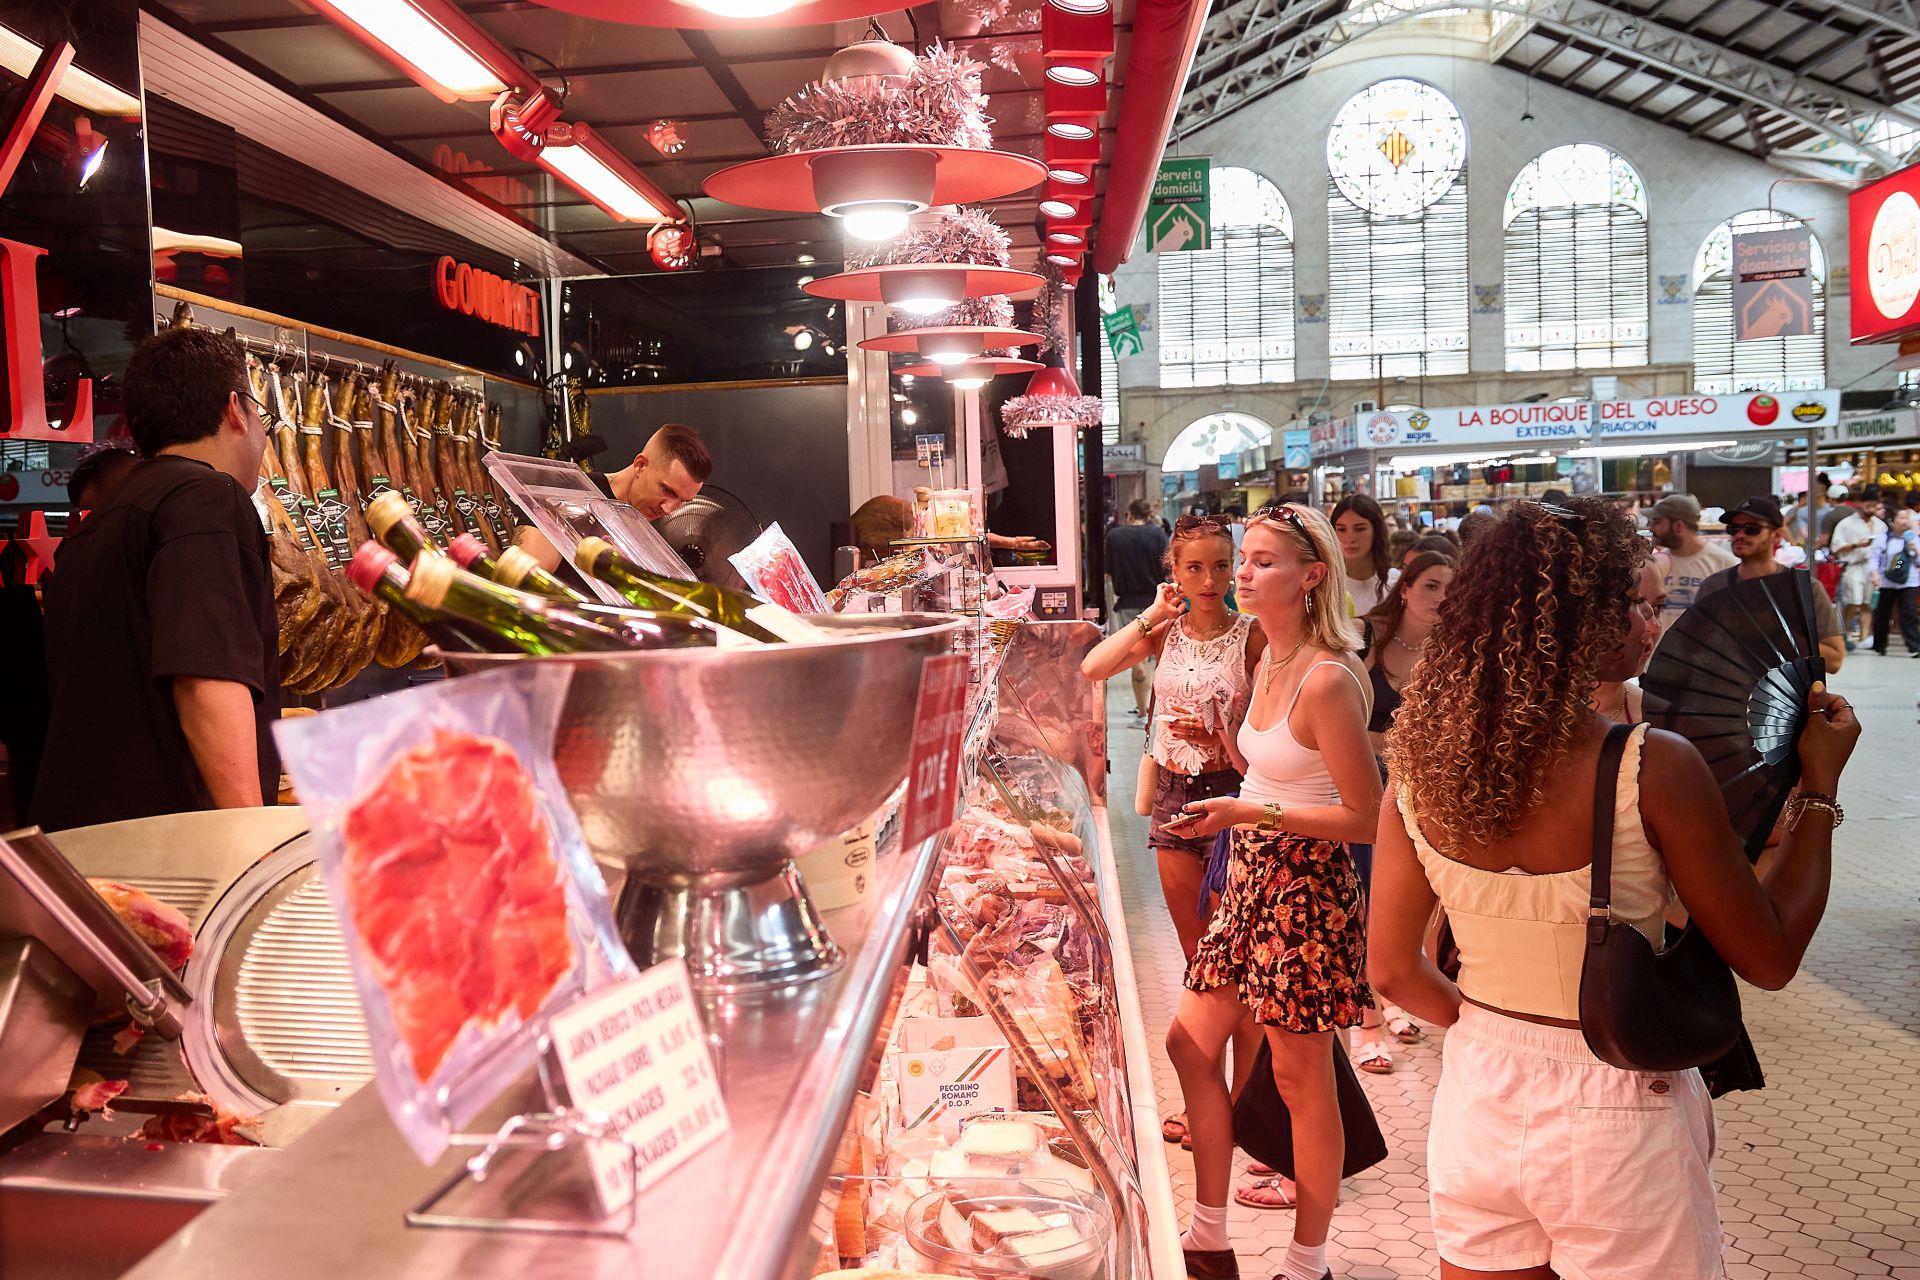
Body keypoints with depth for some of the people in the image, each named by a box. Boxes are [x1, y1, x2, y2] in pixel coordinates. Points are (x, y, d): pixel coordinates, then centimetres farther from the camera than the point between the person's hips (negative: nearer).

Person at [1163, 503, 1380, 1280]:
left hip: (1305, 889, -9)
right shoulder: (1270, 664, 8)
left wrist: (1249, 813, -23)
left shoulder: (1327, 679, -20)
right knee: (1190, 1045, 14)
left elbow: (1364, 818, -20)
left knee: (1301, 1082, 5)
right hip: (1252, 882, 10)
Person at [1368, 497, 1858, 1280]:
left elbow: (1394, 970, -3)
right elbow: (1770, 957, -9)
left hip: (1478, 1094, 4)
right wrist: (1819, 788, 0)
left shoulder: (1421, 761, -10)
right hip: (1614, 1118, -3)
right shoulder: (1653, 768, -22)